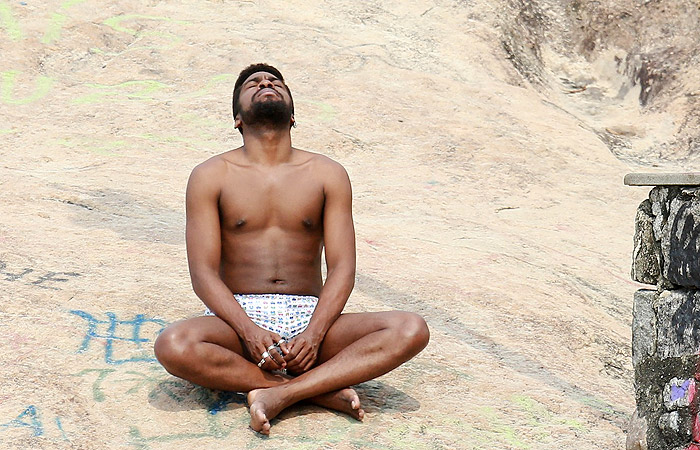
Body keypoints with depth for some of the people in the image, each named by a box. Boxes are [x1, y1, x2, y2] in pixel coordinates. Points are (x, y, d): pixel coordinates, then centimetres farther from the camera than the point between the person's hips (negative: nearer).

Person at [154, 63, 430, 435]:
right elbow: (203, 272, -4)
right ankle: (321, 390, -23)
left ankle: (279, 394, -29)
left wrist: (313, 335, -18)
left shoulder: (328, 175, 7)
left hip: (308, 317, 1)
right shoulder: (211, 176, 4)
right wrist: (249, 331, -20)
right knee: (173, 346, -35)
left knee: (412, 330, -22)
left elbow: (342, 268, 0)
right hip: (236, 316, -1)